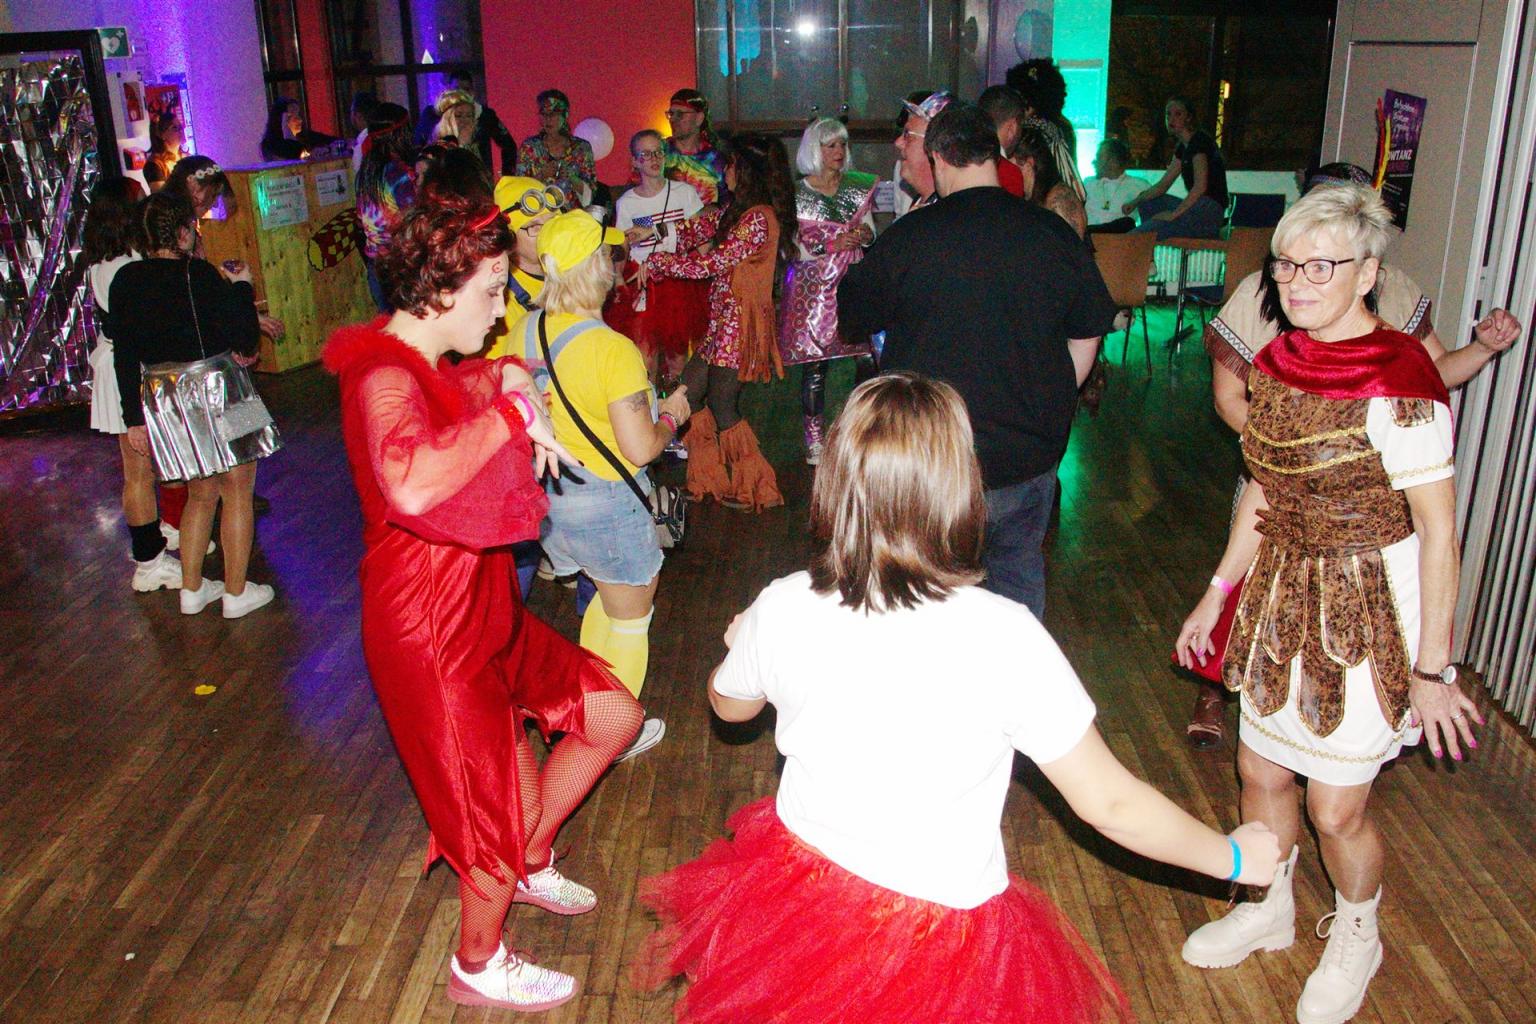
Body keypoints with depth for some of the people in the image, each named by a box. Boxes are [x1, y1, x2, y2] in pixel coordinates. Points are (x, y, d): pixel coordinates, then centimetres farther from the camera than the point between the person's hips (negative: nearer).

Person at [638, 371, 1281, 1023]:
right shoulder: (1004, 639, -27)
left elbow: (729, 706, 7)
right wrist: (1234, 858, 3)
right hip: (943, 934, -3)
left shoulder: (780, 612, -17)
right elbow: (1110, 804, -16)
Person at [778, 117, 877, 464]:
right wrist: (833, 244, -17)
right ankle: (814, 441, 7)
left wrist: (865, 235, -7)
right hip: (814, 288, -3)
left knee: (869, 359, -5)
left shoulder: (858, 187, 11)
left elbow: (870, 228, 16)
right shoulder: (797, 195, -1)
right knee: (815, 366, -2)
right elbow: (794, 248, -6)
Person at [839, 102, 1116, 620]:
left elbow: (854, 316, 1)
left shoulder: (908, 237, -14)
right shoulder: (1056, 234, -4)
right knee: (1020, 576, 22)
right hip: (1032, 456, 3)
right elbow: (1086, 342, 6)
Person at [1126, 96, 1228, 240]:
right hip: (1195, 208, 10)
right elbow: (1162, 185, 20)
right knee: (1146, 203, 18)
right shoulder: (1182, 147, 19)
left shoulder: (1200, 141, -10)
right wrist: (1135, 202, 8)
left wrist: (1174, 213, -22)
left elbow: (1200, 186, -20)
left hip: (1209, 209, -10)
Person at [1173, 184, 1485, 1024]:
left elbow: (1438, 530, -19)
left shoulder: (1397, 382, -23)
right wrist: (1217, 594, 12)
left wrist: (1432, 668, -16)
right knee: (1260, 767, 18)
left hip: (1369, 606, -6)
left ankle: (1355, 938, 37)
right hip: (1283, 594, 7)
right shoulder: (1278, 362, 0)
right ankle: (1269, 910, 44)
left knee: (1337, 806, 6)